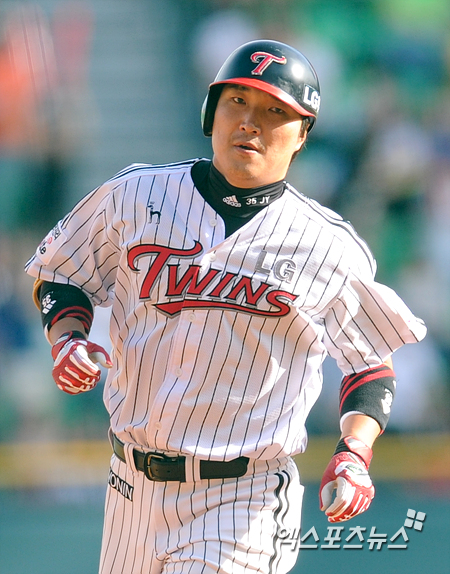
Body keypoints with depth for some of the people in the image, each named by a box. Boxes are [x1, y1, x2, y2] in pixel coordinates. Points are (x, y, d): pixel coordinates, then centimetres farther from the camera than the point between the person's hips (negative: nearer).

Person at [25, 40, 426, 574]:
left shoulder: (328, 248, -3)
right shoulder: (137, 195, 1)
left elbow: (371, 364, 6)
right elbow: (62, 276, 14)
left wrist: (354, 455, -10)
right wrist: (67, 339, -6)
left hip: (244, 507, -3)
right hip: (133, 487, 3)